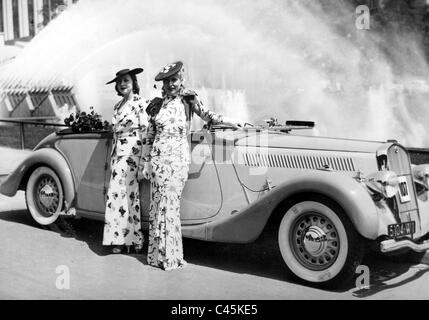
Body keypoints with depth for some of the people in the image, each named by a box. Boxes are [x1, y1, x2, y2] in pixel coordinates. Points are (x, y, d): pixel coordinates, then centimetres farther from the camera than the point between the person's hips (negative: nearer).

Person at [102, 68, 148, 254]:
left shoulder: (139, 103, -6)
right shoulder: (118, 105, 16)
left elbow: (145, 132, -10)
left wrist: (144, 161, -15)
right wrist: (112, 157, 19)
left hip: (131, 152, -7)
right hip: (117, 152, 7)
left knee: (118, 192, -11)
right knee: (129, 194, 7)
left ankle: (120, 239, -4)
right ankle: (133, 239, 11)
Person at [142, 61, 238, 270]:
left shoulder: (188, 100, 3)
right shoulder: (157, 105, 10)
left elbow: (207, 116, 13)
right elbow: (150, 136, 13)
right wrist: (147, 162, 11)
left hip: (178, 158, -2)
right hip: (158, 157, 3)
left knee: (169, 203, -7)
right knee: (157, 204, 3)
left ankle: (171, 255, 2)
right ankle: (158, 254, 12)